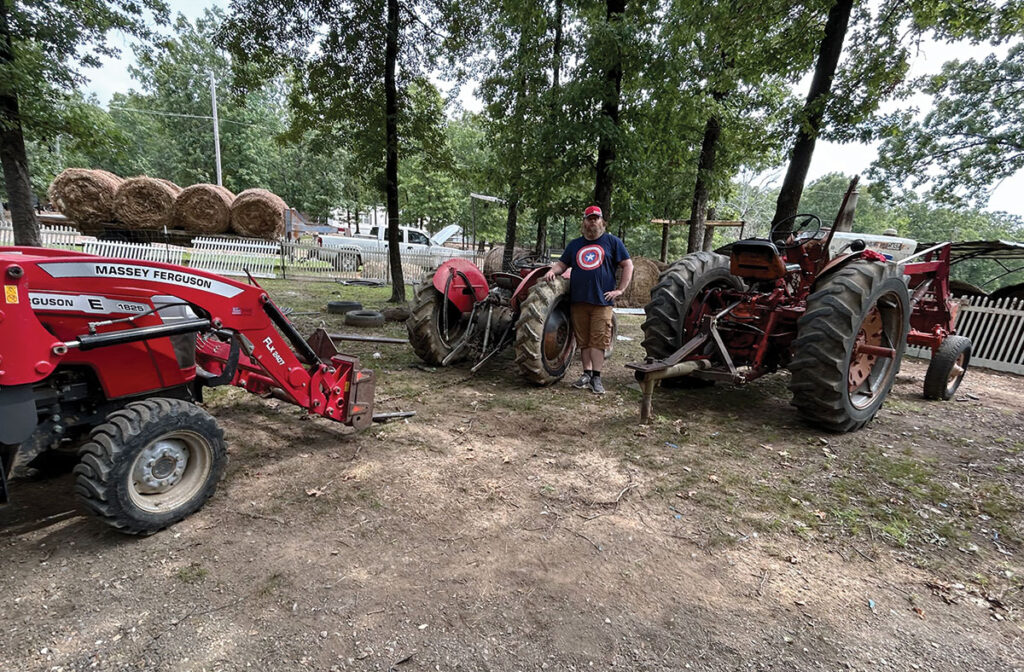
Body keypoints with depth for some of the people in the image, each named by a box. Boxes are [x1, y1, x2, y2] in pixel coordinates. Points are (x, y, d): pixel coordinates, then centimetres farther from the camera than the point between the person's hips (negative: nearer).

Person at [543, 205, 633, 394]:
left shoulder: (612, 242, 8)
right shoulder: (575, 244, 19)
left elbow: (628, 265, 6)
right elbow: (562, 263, 20)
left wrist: (620, 290, -2)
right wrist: (553, 271, -3)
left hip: (602, 301, -3)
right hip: (578, 300, 4)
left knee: (598, 340, -6)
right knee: (583, 341, 6)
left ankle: (596, 377, -1)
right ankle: (586, 375, 14)